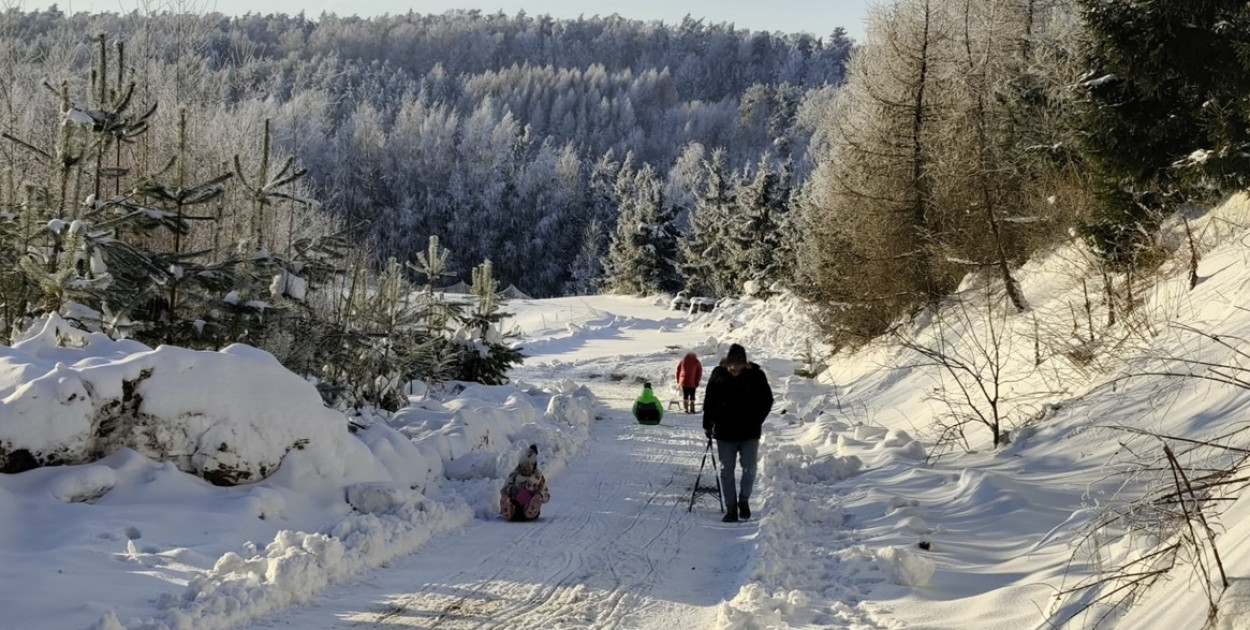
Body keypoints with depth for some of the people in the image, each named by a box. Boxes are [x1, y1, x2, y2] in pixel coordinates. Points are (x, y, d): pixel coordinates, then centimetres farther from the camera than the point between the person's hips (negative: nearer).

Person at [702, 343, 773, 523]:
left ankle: (744, 500, 23)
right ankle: (730, 508, 11)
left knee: (749, 469, -1)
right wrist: (708, 425, 3)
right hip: (725, 433, 1)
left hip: (749, 434, -1)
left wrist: (756, 422, -5)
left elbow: (767, 400, 3)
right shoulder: (718, 374, -4)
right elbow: (709, 401, 5)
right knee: (726, 471, 3)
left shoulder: (756, 375, -7)